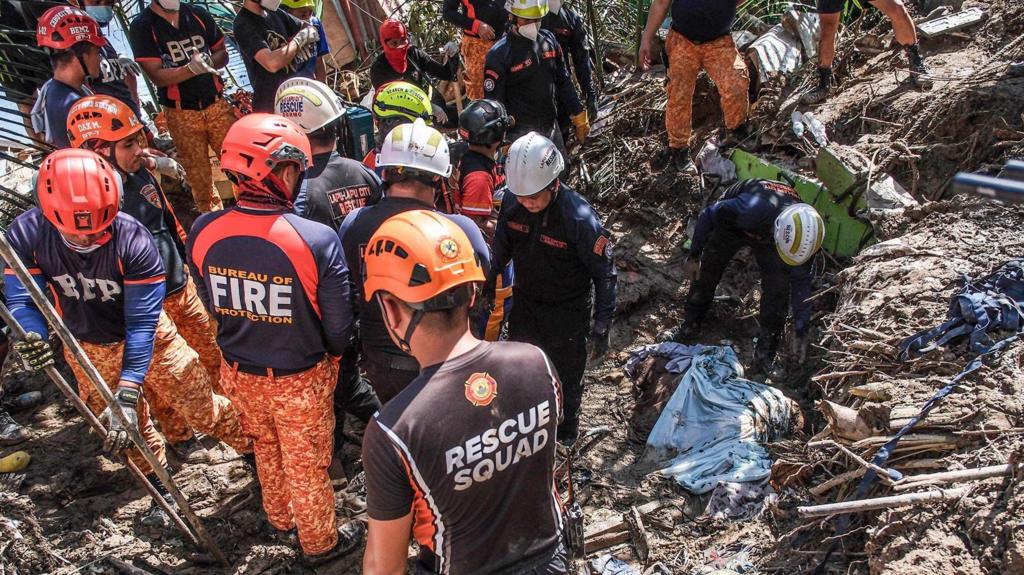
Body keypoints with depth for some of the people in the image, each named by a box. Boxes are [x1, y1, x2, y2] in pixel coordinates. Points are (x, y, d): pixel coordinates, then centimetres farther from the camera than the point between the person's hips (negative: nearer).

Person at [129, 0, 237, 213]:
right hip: (181, 113, -3)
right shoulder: (142, 26, -5)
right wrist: (192, 68, -28)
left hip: (216, 104, 3)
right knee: (198, 174, 5)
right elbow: (156, 75, -12)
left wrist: (209, 62, -11)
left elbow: (222, 53, 12)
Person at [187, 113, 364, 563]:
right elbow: (338, 327, -19)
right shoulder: (316, 240, -30)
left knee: (266, 451, 31)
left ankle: (280, 518, 56)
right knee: (307, 465, 20)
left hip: (239, 374, 4)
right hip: (300, 381, -4)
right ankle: (320, 542, 43)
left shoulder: (203, 233, -17)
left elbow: (213, 305, 0)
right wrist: (330, 353, 4)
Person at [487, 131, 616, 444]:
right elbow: (501, 246, 4)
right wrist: (488, 286, 12)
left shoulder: (580, 218, -30)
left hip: (567, 315, -4)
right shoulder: (512, 202, -16)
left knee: (565, 381, 14)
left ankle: (566, 437, 41)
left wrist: (601, 328, -16)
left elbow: (604, 275, -19)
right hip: (525, 305, 5)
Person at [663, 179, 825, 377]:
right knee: (705, 275, 4)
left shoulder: (802, 235, -33)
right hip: (731, 224, -2)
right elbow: (708, 215, -28)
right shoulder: (751, 208, -49)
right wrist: (694, 256, -17)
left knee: (777, 289, -9)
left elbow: (801, 282, -16)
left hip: (765, 233, 2)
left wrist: (801, 331, -11)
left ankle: (765, 356, 5)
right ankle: (690, 326, 30)